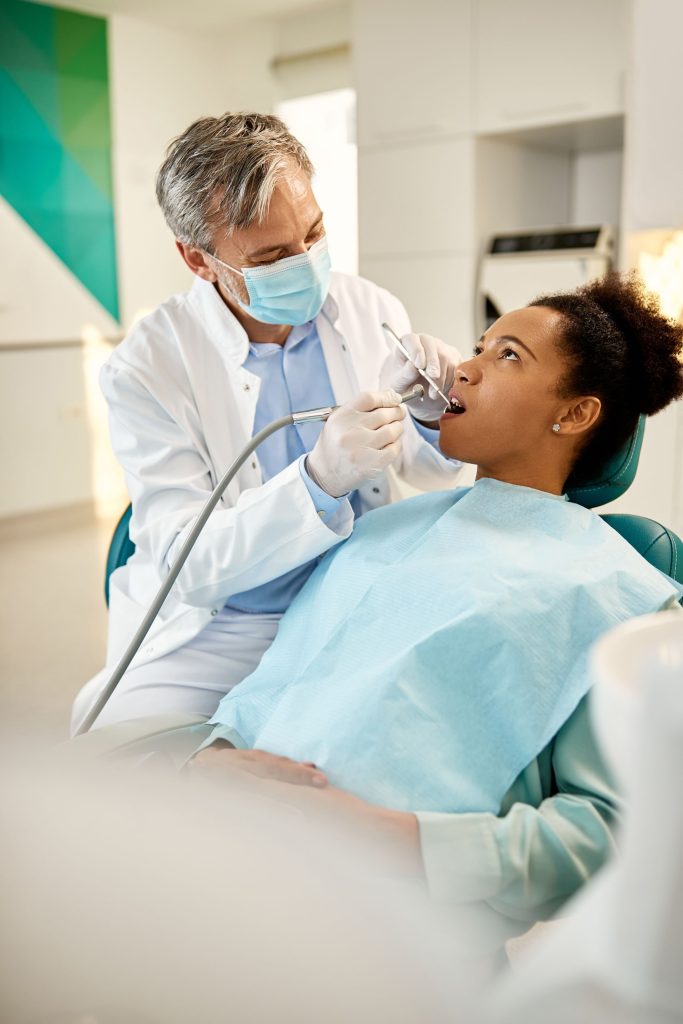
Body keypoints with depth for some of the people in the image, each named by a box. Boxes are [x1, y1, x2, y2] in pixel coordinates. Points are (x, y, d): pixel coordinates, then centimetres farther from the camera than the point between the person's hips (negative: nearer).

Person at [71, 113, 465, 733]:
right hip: (214, 632, -3)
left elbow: (431, 473, 11)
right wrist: (319, 479, -35)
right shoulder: (147, 368, -13)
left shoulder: (371, 310, -1)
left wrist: (432, 414, -13)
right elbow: (189, 568, -19)